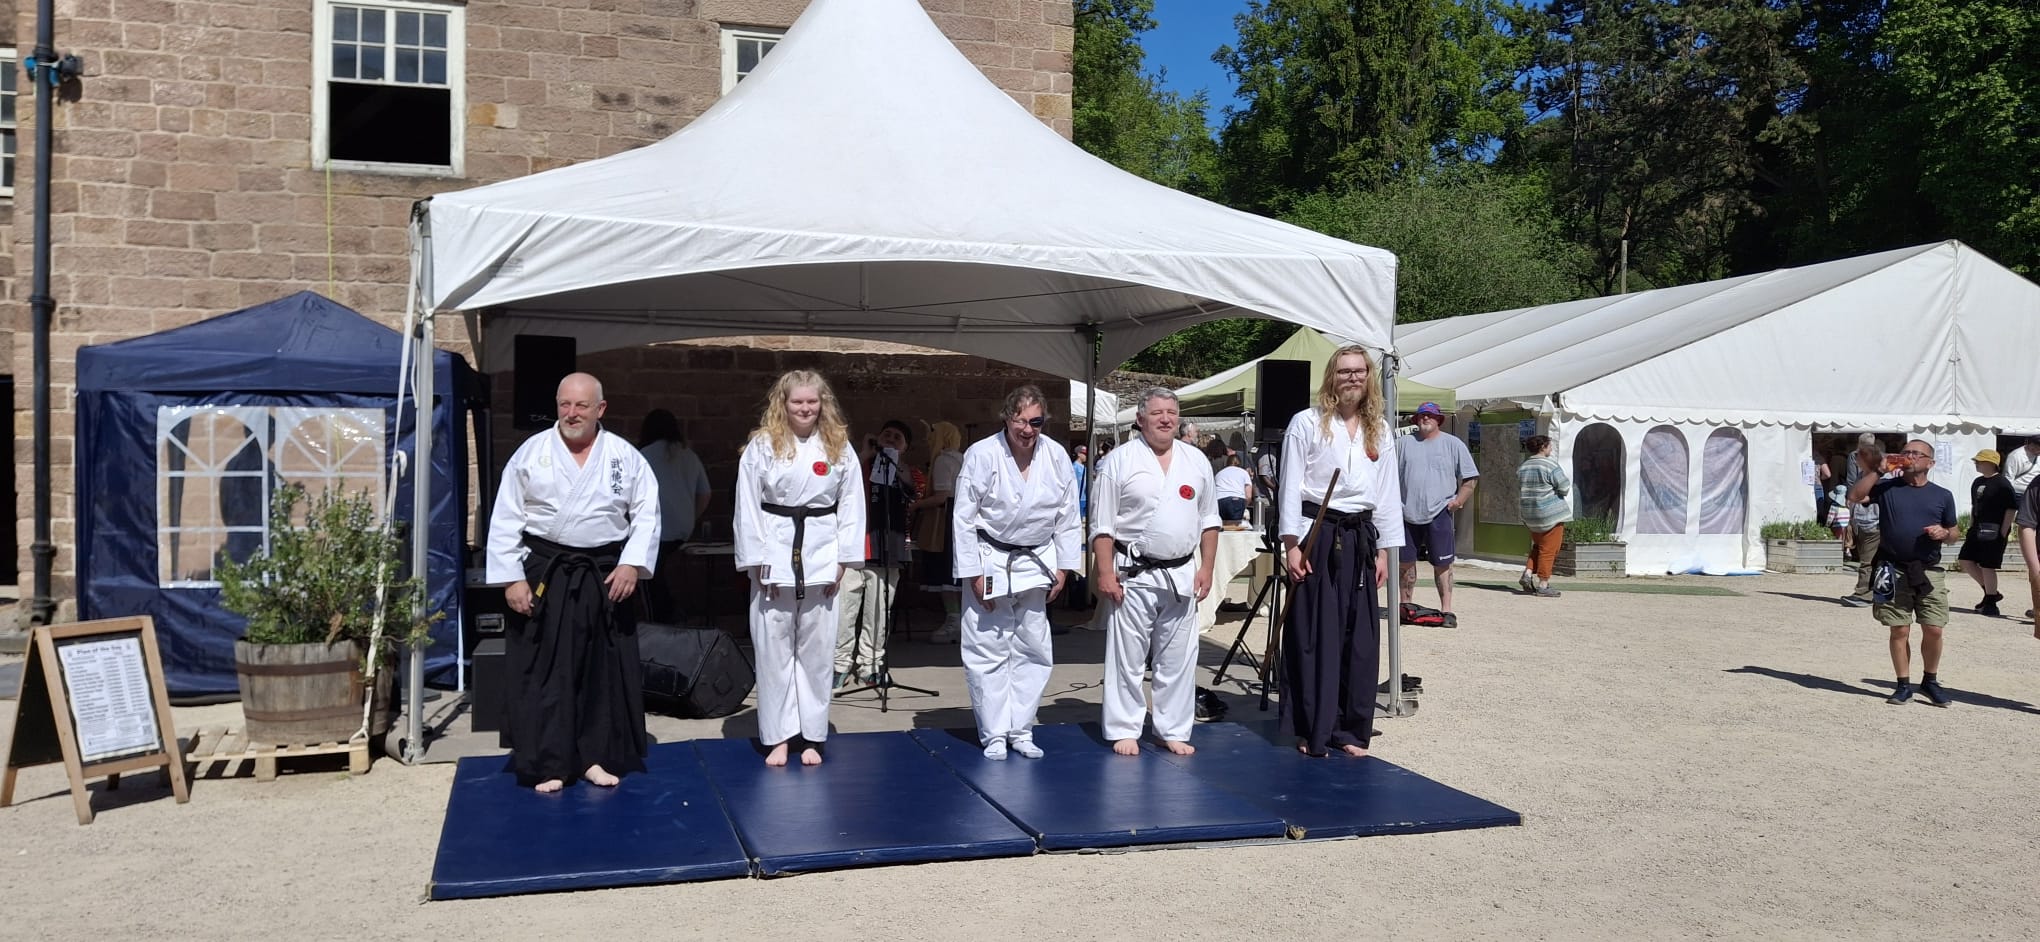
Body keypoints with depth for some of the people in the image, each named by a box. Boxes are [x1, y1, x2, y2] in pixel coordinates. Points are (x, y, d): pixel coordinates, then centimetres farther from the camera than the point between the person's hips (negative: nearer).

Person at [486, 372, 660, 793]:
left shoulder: (625, 457, 2)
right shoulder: (531, 453, 0)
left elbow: (646, 513, 3)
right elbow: (506, 520, 0)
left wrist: (633, 563, -10)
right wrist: (511, 578, -5)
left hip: (606, 576, 1)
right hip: (545, 574, -1)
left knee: (605, 671, 7)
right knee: (545, 672, 0)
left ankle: (596, 757, 21)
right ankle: (548, 765, 11)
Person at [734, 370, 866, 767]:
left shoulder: (839, 447, 4)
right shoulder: (761, 446, -2)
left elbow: (851, 504, 4)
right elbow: (748, 506, -3)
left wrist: (844, 560, -1)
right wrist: (757, 562, -7)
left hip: (821, 557, 1)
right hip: (775, 553, -1)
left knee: (816, 649, 7)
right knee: (774, 648, 3)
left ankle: (812, 735, 18)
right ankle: (777, 736, 15)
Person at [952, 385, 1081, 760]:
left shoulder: (1056, 456, -5)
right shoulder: (981, 455, -15)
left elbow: (1067, 517, 4)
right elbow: (964, 519, -12)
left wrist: (1063, 567, 3)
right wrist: (974, 574, -12)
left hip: (1035, 563, 4)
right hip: (991, 563, -4)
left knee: (1033, 651, 10)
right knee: (987, 652, 1)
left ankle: (1020, 729, 23)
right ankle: (994, 735, 13)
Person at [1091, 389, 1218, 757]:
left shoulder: (1196, 461, 8)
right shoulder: (1120, 461, -5)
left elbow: (1208, 520, 12)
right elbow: (1102, 525, -5)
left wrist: (1206, 568, 5)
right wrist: (1105, 572, -11)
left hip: (1181, 576, 4)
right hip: (1134, 575, -4)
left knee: (1178, 659, 9)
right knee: (1126, 657, 2)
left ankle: (1174, 730, 20)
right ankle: (1124, 730, 13)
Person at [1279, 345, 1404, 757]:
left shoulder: (1379, 431, 12)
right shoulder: (1307, 423, -2)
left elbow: (1388, 494, 13)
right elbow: (1291, 486, -6)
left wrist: (1383, 550, 9)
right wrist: (1291, 544, -11)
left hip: (1359, 541, 5)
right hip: (1317, 539, -5)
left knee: (1360, 637, 7)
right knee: (1313, 636, -2)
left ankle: (1350, 728, 19)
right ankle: (1311, 731, 8)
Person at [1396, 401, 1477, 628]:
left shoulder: (1453, 444, 5)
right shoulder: (1405, 444, 10)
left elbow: (1469, 478, 6)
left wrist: (1458, 500, -6)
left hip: (1438, 514, -3)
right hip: (1407, 514, 3)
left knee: (1442, 564, -3)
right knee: (1406, 562, 9)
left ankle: (1446, 610, 2)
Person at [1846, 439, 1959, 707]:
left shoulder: (1942, 496, 10)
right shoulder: (1886, 487, 5)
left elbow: (1955, 532, 16)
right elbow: (1854, 497, -12)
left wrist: (1944, 533, -6)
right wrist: (1875, 470, -13)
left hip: (1929, 572, 1)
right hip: (1894, 571, -1)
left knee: (1933, 630, -1)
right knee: (1900, 631, 1)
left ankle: (1930, 681, 18)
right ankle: (1904, 684, 13)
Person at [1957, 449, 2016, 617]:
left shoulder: (2002, 484, -12)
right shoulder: (1977, 482, 13)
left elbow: (2012, 508, -15)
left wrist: (2003, 532, -17)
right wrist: (1971, 527, 18)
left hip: (1994, 531, -9)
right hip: (1978, 530, 9)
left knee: (1987, 566, -5)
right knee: (1965, 560, 7)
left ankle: (1991, 604, 6)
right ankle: (1991, 593, 19)